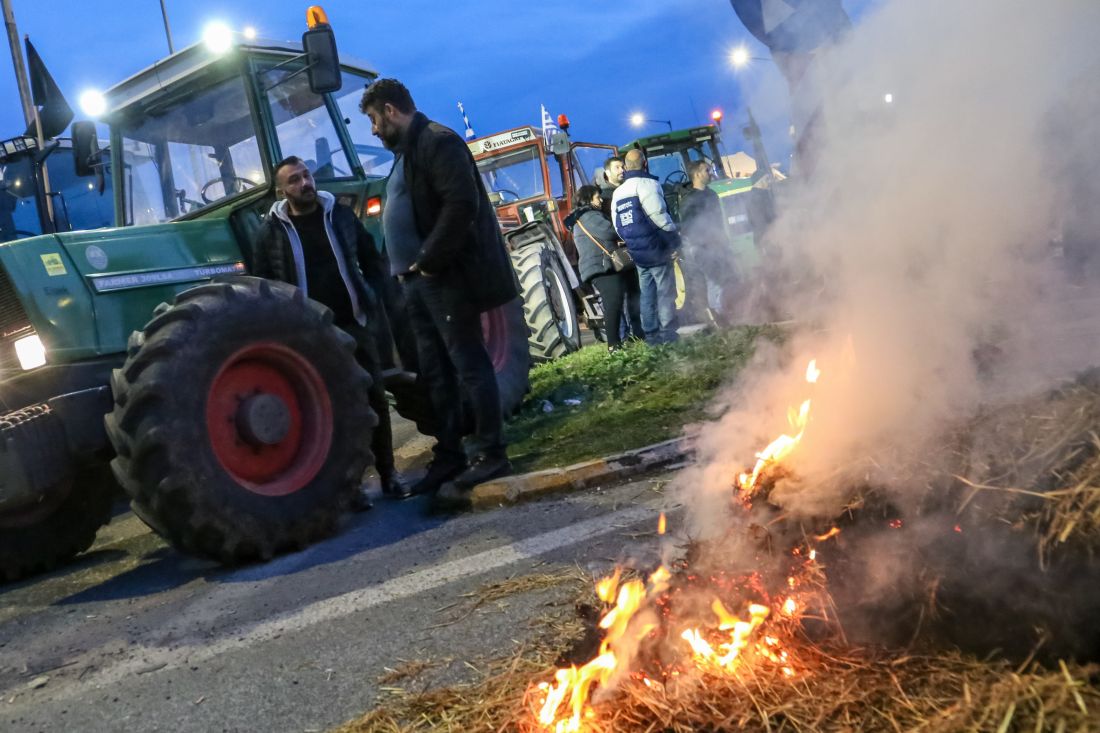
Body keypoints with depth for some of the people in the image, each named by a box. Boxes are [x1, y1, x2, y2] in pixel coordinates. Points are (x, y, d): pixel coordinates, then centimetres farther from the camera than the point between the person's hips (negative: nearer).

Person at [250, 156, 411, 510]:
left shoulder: (341, 215, 5)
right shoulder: (270, 233, 0)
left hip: (353, 322, 2)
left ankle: (388, 472, 18)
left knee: (374, 397, 5)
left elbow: (372, 260, 12)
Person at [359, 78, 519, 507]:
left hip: (445, 276, -10)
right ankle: (448, 456, 18)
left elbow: (460, 205, -22)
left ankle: (491, 455, 2)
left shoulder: (438, 143, -10)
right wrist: (408, 267, 11)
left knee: (469, 363, -5)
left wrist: (429, 259, -19)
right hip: (419, 280, 10)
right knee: (435, 371, 11)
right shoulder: (407, 151, 20)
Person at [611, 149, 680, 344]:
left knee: (647, 294, 12)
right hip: (656, 248, -7)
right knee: (665, 292, -3)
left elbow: (617, 226, 11)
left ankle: (651, 334, 15)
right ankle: (668, 333, -4)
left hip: (637, 253, 7)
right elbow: (659, 215, -18)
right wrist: (674, 235, -5)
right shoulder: (647, 184, -10)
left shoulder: (617, 193, 12)